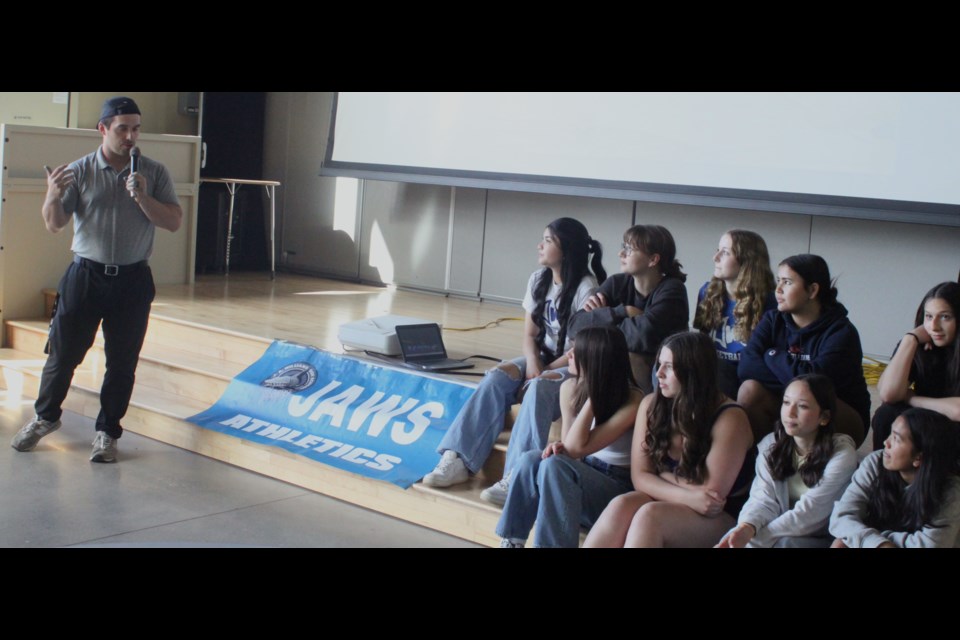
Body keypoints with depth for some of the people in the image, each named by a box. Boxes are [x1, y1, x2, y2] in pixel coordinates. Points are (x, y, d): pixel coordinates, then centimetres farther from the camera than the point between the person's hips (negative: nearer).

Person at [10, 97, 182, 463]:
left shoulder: (153, 173, 2)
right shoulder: (79, 171, 0)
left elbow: (174, 222, -3)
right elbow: (54, 224, -2)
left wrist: (142, 197, -17)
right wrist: (53, 196, -22)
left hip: (133, 280, 0)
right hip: (85, 275, 0)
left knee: (122, 361, 4)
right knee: (63, 353, 7)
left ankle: (107, 432, 17)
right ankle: (45, 417, 29)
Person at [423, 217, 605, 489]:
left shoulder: (586, 288, -15)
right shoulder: (538, 279, 5)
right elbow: (529, 335, 5)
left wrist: (542, 373, -17)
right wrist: (532, 364, -14)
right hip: (542, 358, 6)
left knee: (539, 388, -36)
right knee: (497, 377, -22)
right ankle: (458, 459, -29)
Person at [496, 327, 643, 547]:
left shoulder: (632, 401, -19)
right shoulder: (570, 388, -1)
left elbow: (576, 447, -22)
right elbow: (570, 446, 7)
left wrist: (593, 396, -21)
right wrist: (558, 447, -16)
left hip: (617, 489, -6)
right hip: (582, 475, 6)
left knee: (554, 466, -32)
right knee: (531, 459, -24)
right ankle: (511, 542, -20)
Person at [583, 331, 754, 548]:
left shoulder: (729, 419, -14)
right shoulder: (651, 405, 0)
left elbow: (713, 494, -16)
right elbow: (640, 476, -4)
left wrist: (660, 476, -7)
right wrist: (686, 495, -20)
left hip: (720, 518, -4)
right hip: (668, 504, 4)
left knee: (650, 515, -33)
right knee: (621, 505, -28)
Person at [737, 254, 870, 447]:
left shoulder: (841, 331, -17)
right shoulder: (773, 320, -2)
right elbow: (746, 367, -18)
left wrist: (774, 357, -15)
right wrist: (791, 376, -27)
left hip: (842, 420, -4)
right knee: (750, 388, -22)